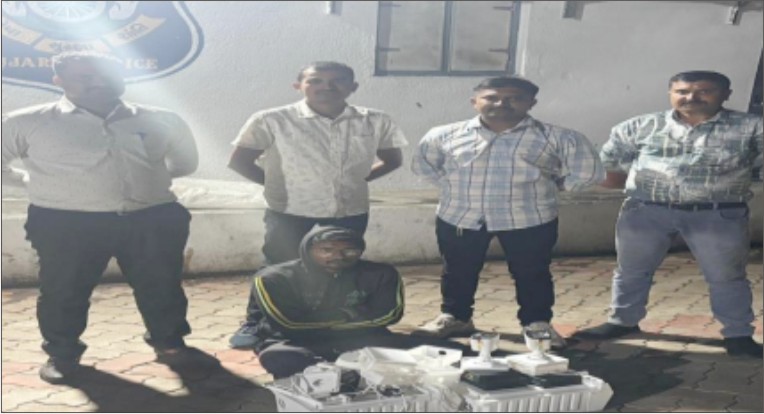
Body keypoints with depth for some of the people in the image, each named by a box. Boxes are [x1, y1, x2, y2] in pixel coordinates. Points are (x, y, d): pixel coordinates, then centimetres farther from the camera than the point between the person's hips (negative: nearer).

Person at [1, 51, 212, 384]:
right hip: (65, 224, -1)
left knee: (162, 286, 9)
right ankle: (61, 354, 25)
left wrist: (147, 179, 10)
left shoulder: (161, 121, 5)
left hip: (152, 220, 2)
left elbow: (186, 163, 18)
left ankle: (170, 343, 27)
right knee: (63, 291, 7)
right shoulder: (27, 123, -1)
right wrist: (35, 182, 6)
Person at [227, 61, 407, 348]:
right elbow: (240, 161, -5)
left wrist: (355, 180, 1)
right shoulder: (271, 121, -12)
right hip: (289, 213, -3)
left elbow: (392, 159, 10)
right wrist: (282, 184, -3)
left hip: (351, 213, 3)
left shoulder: (375, 122, -4)